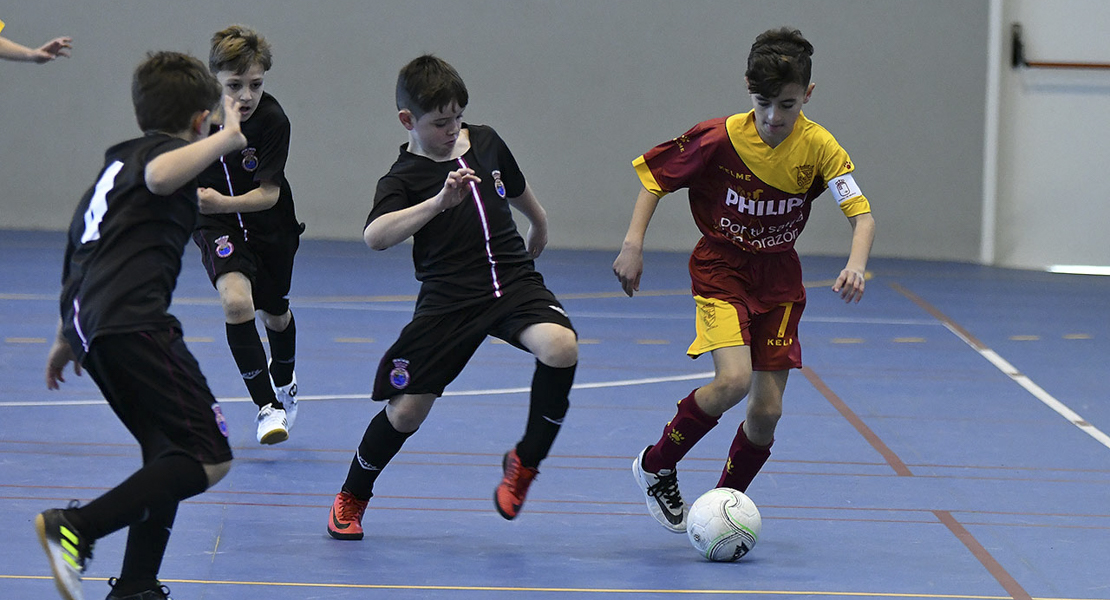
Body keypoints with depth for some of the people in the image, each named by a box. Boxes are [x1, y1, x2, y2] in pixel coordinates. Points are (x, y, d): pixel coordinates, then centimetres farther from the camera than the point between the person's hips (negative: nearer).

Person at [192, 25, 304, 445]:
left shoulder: (273, 121, -25)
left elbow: (269, 193, -25)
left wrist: (225, 203, -41)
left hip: (270, 226, 0)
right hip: (218, 226, 0)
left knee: (275, 316, 20)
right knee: (236, 300, -26)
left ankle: (284, 382, 54)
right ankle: (266, 405, -16)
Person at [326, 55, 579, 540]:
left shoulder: (485, 141, 8)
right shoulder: (403, 178, -7)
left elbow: (517, 188, 30)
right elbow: (375, 236, -27)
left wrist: (539, 228, 46)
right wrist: (440, 202, -36)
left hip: (515, 281, 3)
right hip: (447, 299, -3)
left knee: (560, 348, -27)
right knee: (407, 409, -4)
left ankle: (525, 461, -4)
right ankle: (351, 497, 25)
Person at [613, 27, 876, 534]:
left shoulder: (818, 148, -13)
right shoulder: (719, 139, -17)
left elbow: (861, 213, -16)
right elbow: (654, 175, -5)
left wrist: (856, 265, -36)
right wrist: (633, 244, -13)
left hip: (778, 278, 3)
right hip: (721, 269, -3)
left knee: (766, 410, -1)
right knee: (734, 380, -25)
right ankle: (656, 467, -2)